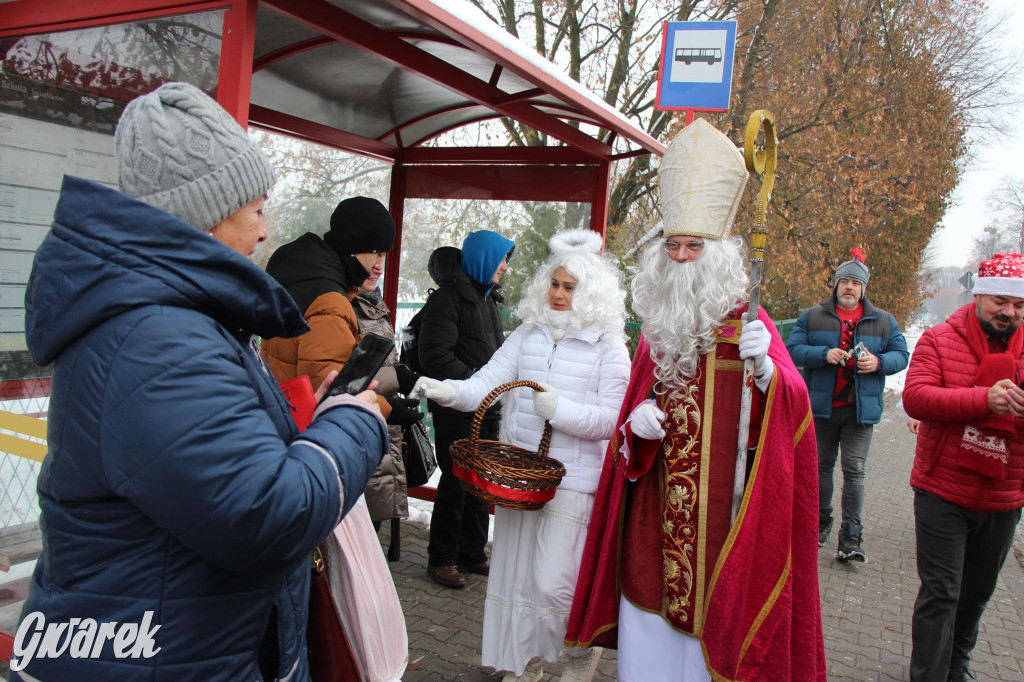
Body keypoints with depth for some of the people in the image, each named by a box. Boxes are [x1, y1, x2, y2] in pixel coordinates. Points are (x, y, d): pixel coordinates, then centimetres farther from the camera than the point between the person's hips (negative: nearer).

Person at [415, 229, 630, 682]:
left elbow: (610, 420, -8)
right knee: (514, 571, 14)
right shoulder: (527, 334, 7)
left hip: (571, 478, -4)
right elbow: (487, 382, -2)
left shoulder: (609, 347, -4)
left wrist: (559, 409, -21)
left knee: (552, 582, -7)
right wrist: (449, 391, -21)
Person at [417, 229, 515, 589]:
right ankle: (441, 559, 12)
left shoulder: (487, 298, 17)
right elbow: (435, 356, -20)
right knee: (456, 481, -2)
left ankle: (473, 552, 27)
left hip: (487, 410, 9)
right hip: (457, 410, -8)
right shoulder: (448, 298, -11)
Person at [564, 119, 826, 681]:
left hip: (720, 503, -4)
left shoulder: (745, 322, -5)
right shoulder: (655, 326, 10)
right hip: (656, 504, 4)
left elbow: (794, 407, -12)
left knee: (712, 626, 6)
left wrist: (766, 371, -32)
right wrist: (636, 423, -5)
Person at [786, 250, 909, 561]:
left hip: (861, 408, 0)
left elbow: (901, 355, 9)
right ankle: (821, 523, 28)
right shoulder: (812, 317, 4)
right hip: (821, 407, 1)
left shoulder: (883, 321, 9)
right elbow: (792, 349, -3)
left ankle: (851, 537, -1)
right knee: (822, 466, 12)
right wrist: (824, 354, -19)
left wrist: (879, 362, -13)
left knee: (854, 470, -4)